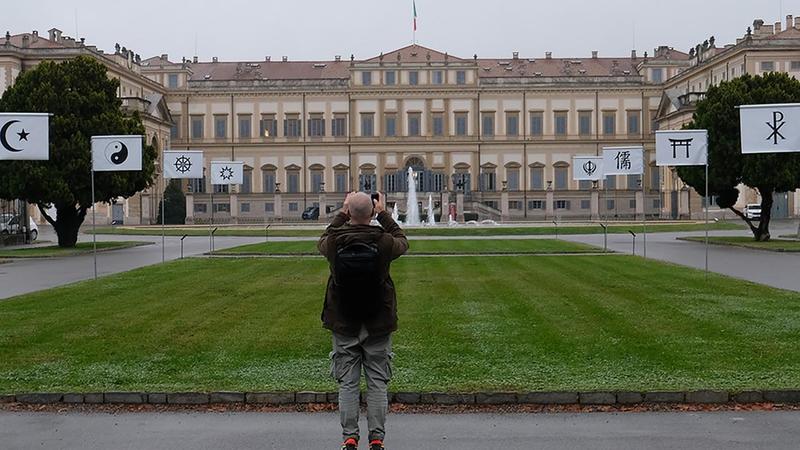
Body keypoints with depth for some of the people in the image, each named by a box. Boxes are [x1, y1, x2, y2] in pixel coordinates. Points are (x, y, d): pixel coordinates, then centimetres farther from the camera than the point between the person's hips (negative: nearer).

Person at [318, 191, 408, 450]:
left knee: (347, 385, 8)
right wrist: (383, 214, 16)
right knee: (377, 384, 7)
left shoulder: (334, 242, -11)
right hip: (378, 325, -1)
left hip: (344, 325, 1)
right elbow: (403, 241, 11)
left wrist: (341, 214, 18)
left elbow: (322, 241, 16)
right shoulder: (383, 242, -14)